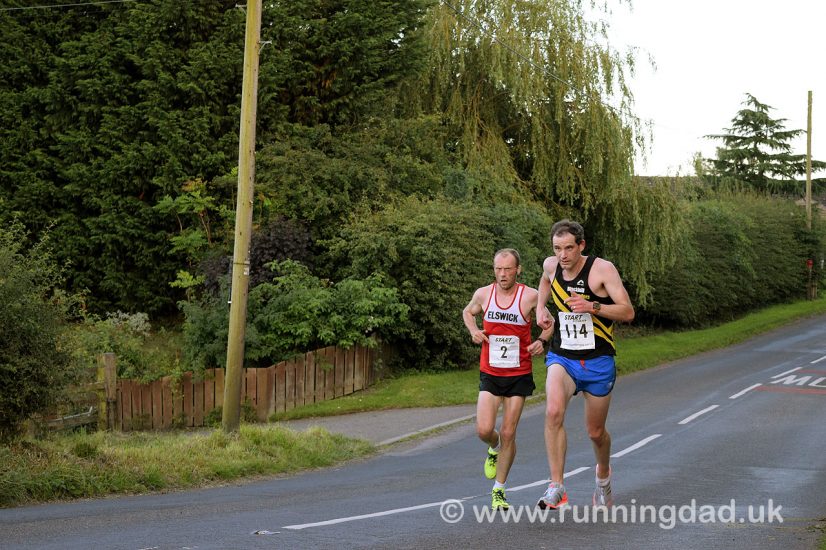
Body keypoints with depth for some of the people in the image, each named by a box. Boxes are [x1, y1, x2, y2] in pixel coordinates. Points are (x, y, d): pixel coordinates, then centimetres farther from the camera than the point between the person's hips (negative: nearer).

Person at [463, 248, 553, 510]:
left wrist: (541, 341, -14)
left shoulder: (531, 296, -9)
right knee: (484, 430, -12)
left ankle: (498, 491, 14)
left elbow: (550, 324, 6)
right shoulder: (483, 294, -2)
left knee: (508, 433, -1)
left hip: (519, 375, -1)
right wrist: (473, 330, -1)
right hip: (489, 374, 1)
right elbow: (468, 312, 19)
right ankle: (494, 449, 26)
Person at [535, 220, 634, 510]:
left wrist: (592, 306, -31)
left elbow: (628, 312, -17)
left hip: (598, 362, -2)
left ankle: (603, 475, 46)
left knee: (595, 432, 11)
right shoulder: (551, 265, -1)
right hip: (562, 357, 2)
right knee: (553, 412, -28)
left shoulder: (602, 269, -14)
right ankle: (556, 487, -25)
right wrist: (541, 307, 11)